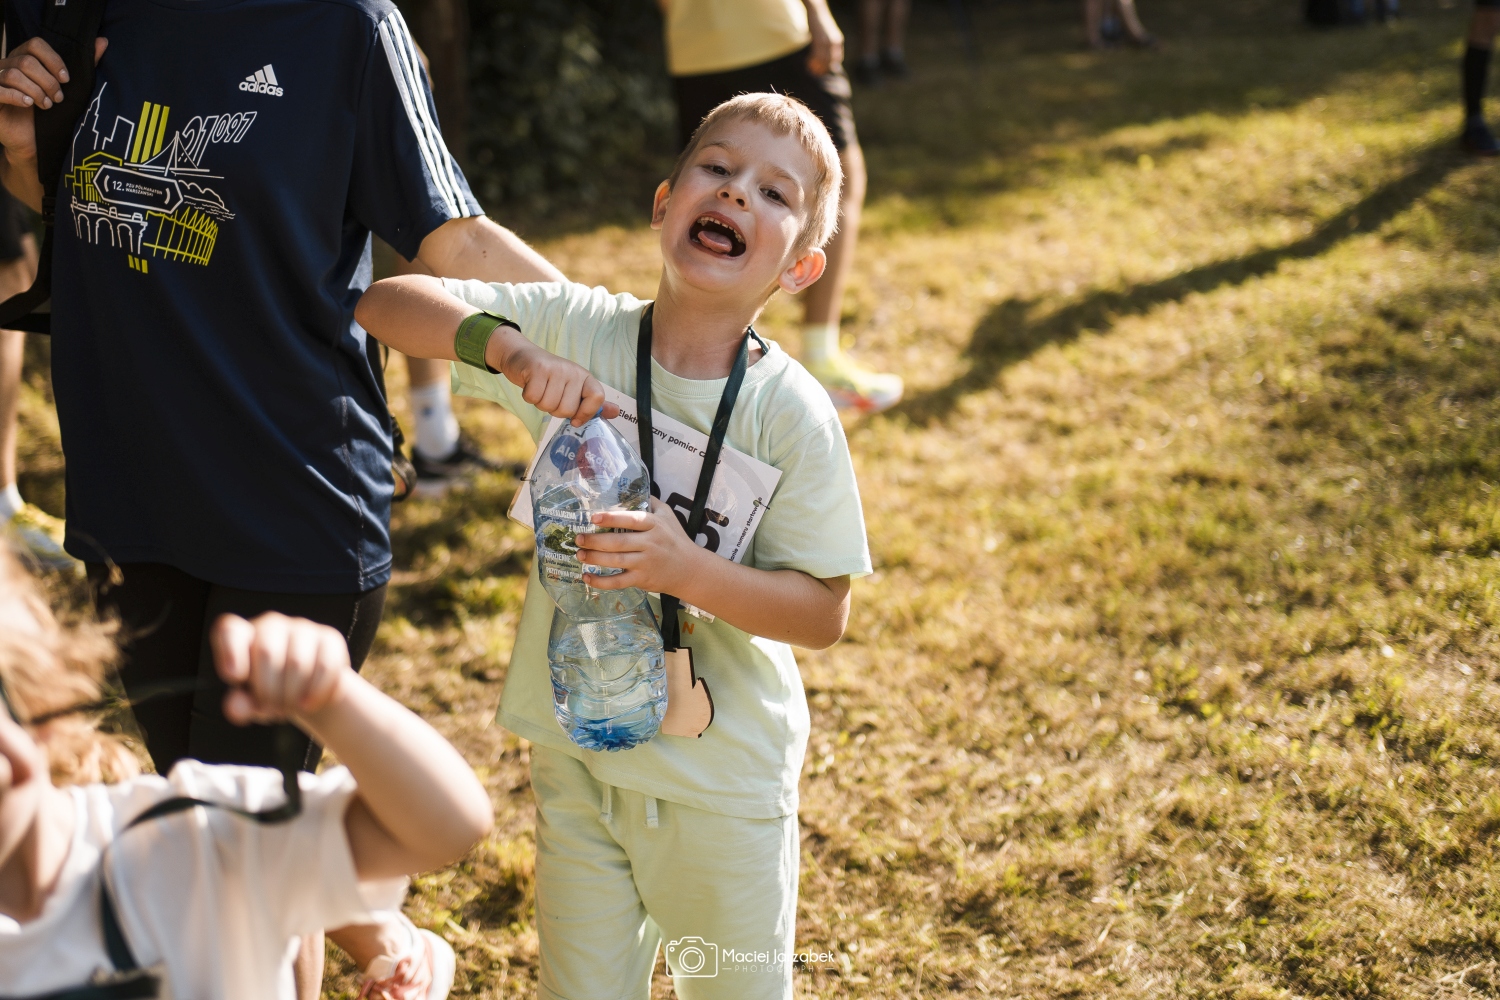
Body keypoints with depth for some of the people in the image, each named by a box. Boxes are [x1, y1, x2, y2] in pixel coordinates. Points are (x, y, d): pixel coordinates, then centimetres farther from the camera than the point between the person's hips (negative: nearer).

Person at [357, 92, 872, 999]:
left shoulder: (792, 413, -17)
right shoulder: (577, 331, -11)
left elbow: (824, 615, -13)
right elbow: (384, 301, -16)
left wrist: (685, 568, -29)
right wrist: (508, 347, -33)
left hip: (722, 778, -2)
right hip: (576, 750, 2)